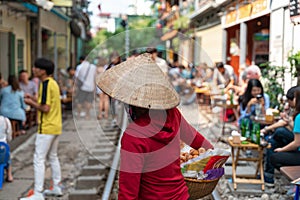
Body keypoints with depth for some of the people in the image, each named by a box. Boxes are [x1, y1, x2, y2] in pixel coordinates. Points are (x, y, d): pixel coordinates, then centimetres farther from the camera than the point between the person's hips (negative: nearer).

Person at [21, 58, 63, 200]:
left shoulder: (45, 84, -17)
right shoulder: (53, 83, 12)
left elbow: (45, 108, -22)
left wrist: (31, 103, -7)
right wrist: (34, 102, 11)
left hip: (46, 128, -10)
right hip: (56, 126, 10)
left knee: (39, 160, -5)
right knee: (53, 157, 18)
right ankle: (56, 188, 27)